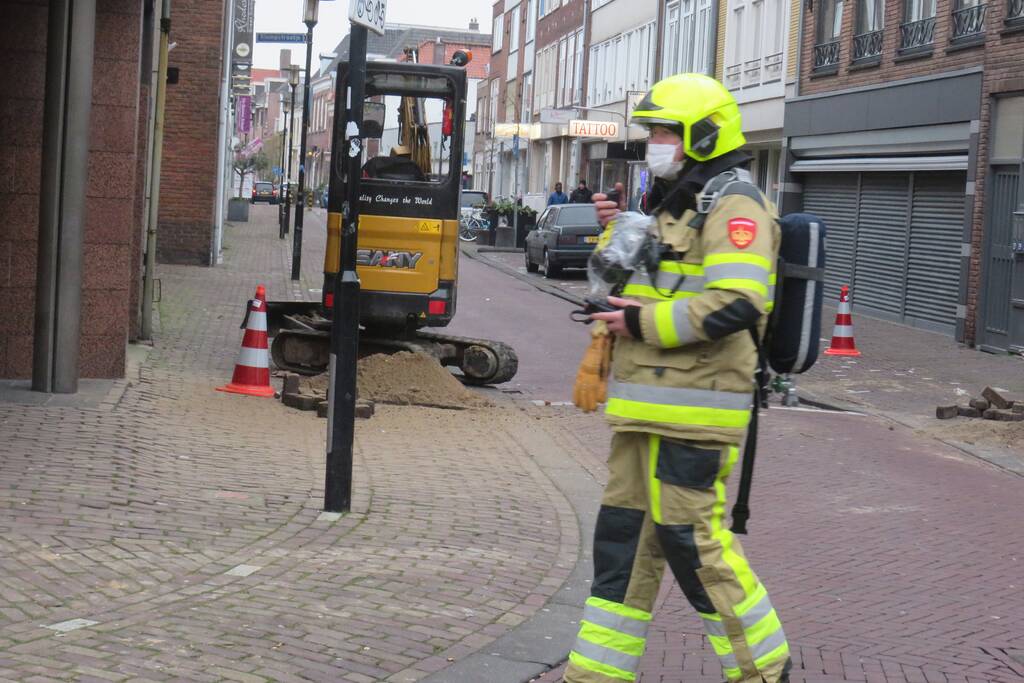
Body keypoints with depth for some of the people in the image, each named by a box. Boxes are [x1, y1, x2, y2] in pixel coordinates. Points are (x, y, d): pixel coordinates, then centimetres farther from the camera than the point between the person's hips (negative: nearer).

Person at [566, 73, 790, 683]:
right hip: (650, 405, 10)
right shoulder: (676, 204, 21)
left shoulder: (733, 205, -12)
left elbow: (735, 305, -25)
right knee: (625, 535, 10)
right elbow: (645, 284, 30)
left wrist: (644, 324, -19)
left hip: (692, 407, -10)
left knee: (692, 538, -6)